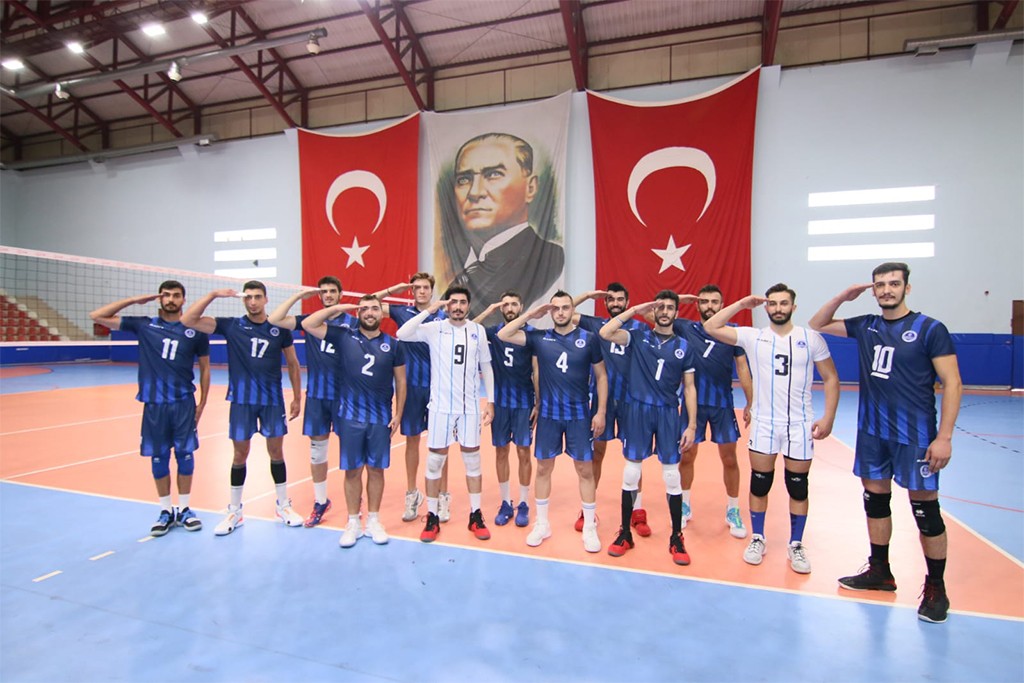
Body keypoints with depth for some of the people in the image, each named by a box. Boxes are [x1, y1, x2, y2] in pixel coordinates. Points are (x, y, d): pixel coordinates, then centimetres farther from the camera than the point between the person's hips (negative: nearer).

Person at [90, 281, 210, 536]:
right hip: (154, 403, 1)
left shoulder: (195, 330, 1)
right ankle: (166, 511, 22)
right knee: (158, 458, 8)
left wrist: (202, 403, 4)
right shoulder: (143, 325, 3)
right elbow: (97, 316, 3)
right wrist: (133, 300, -1)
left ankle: (184, 509, 19)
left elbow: (204, 368, 7)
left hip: (184, 403, -1)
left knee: (185, 455, 4)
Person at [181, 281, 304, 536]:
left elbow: (292, 364, 8)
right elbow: (188, 320, -8)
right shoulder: (231, 326, -1)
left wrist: (297, 397, 6)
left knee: (276, 452, 9)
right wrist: (214, 294, -14)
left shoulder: (280, 329, 1)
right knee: (240, 455, 8)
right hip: (241, 400, 0)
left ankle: (283, 505, 24)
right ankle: (235, 511, 24)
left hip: (273, 400, 0)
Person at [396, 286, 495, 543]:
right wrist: (430, 310, -19)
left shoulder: (478, 330, 3)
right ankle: (432, 518, 20)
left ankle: (475, 516, 22)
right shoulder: (434, 328, -3)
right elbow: (402, 334, -19)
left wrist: (490, 401, 5)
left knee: (472, 460, 9)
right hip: (441, 405, -1)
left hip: (470, 406, 2)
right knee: (434, 461, 5)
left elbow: (486, 367, 9)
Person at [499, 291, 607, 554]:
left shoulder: (589, 339, -3)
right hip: (548, 414, 1)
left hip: (579, 415, -1)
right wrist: (530, 315, -7)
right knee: (543, 467, 10)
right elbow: (503, 335, -5)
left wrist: (601, 411, -3)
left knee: (585, 469, 6)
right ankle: (542, 524, 26)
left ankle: (589, 528, 22)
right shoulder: (540, 337, 0)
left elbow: (601, 376, 2)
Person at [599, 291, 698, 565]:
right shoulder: (638, 336, 3)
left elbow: (689, 388, 6)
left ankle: (676, 538, 21)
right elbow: (605, 333, -13)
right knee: (631, 473, 7)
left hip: (668, 413, 1)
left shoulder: (684, 346, 5)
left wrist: (692, 425, 0)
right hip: (637, 409, 0)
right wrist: (634, 310, -10)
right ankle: (625, 533, 21)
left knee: (672, 476, 4)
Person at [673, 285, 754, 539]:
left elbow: (742, 368, 1)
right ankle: (685, 507, 29)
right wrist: (677, 299, -6)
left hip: (723, 403, 0)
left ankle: (733, 511, 26)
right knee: (687, 456, 10)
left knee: (729, 459, 7)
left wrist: (750, 404, -1)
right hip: (693, 402, 0)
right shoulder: (686, 328, 0)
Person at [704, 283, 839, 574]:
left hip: (800, 425, 0)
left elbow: (831, 379, 3)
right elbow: (711, 327, -7)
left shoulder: (811, 338, -1)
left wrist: (828, 417, -5)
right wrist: (741, 304, -7)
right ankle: (757, 539, 26)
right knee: (759, 483, 8)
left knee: (798, 486, 9)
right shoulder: (753, 336, -1)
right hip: (763, 424, 0)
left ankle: (796, 545, 27)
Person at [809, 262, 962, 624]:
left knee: (925, 508, 4)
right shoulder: (865, 325, 6)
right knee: (875, 499, 14)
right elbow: (817, 325, 17)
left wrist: (944, 437, -14)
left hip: (915, 435, -5)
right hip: (872, 431, 5)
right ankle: (879, 572, 30)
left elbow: (952, 383, -9)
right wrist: (842, 297, 2)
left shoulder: (929, 329, -7)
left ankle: (936, 588, 22)